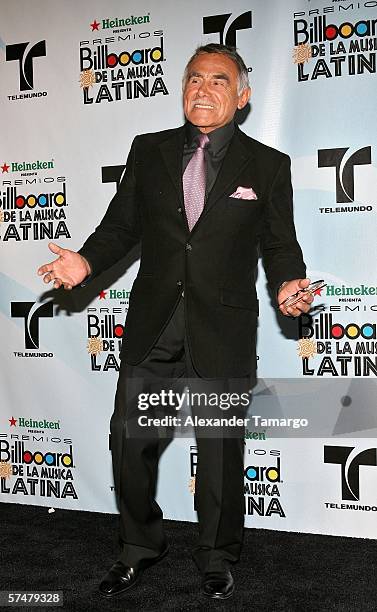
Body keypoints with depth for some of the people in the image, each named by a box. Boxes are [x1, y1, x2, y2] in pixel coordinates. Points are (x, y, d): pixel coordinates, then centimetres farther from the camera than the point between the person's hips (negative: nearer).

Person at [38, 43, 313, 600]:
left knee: (221, 451, 9)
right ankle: (141, 548, 32)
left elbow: (280, 243, 5)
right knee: (129, 440, 7)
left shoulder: (268, 165, 3)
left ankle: (216, 560, 32)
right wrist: (86, 262, -9)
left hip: (224, 334, -2)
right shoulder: (148, 151, 9)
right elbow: (121, 225, 9)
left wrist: (288, 285, -15)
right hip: (152, 327, 2)